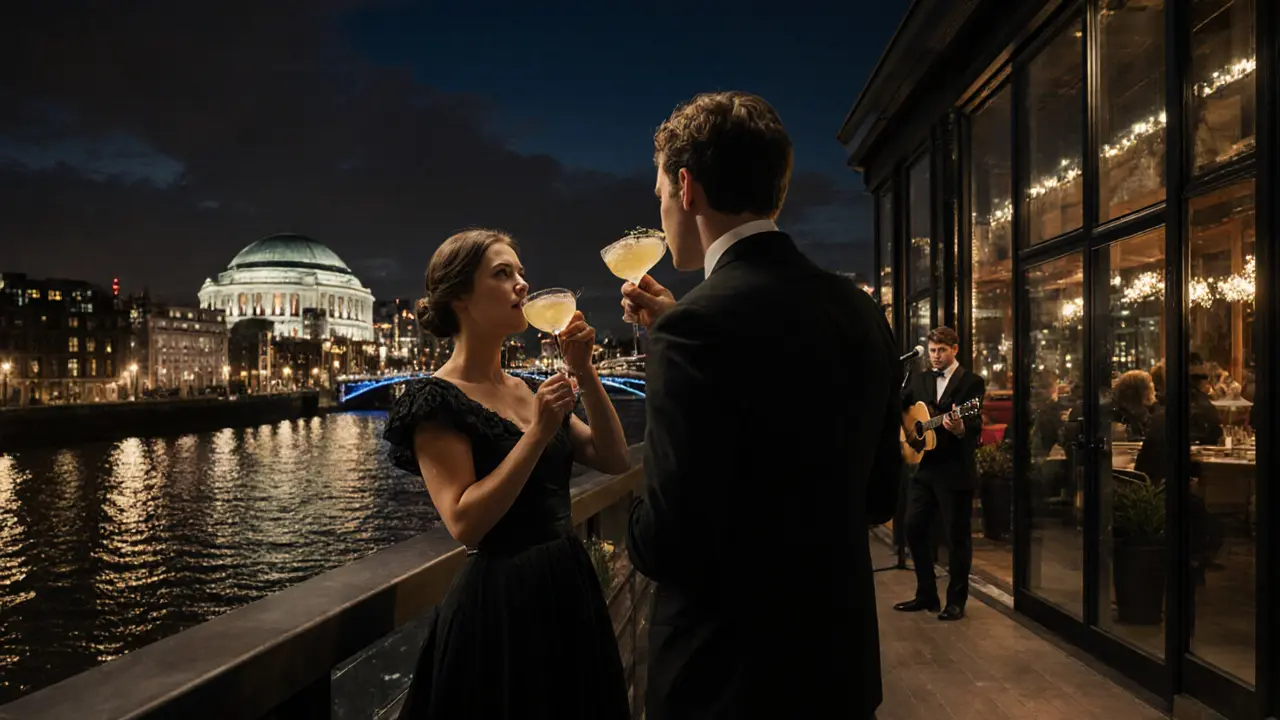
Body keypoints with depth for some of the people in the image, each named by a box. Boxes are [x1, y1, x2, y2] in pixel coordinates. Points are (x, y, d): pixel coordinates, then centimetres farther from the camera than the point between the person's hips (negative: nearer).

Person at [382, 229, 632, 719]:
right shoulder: (437, 401, -12)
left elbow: (614, 460, 2)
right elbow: (464, 523, -21)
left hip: (568, 590, 7)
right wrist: (538, 432, -23)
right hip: (500, 603, -7)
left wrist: (584, 373, -7)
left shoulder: (526, 389, 8)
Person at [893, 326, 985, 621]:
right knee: (914, 528, 6)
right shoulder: (919, 379, 12)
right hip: (924, 466, 6)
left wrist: (960, 428, -35)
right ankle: (926, 594, 20)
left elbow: (976, 426, -14)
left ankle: (956, 600, 16)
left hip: (955, 470, -6)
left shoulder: (972, 382, -5)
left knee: (957, 536, 3)